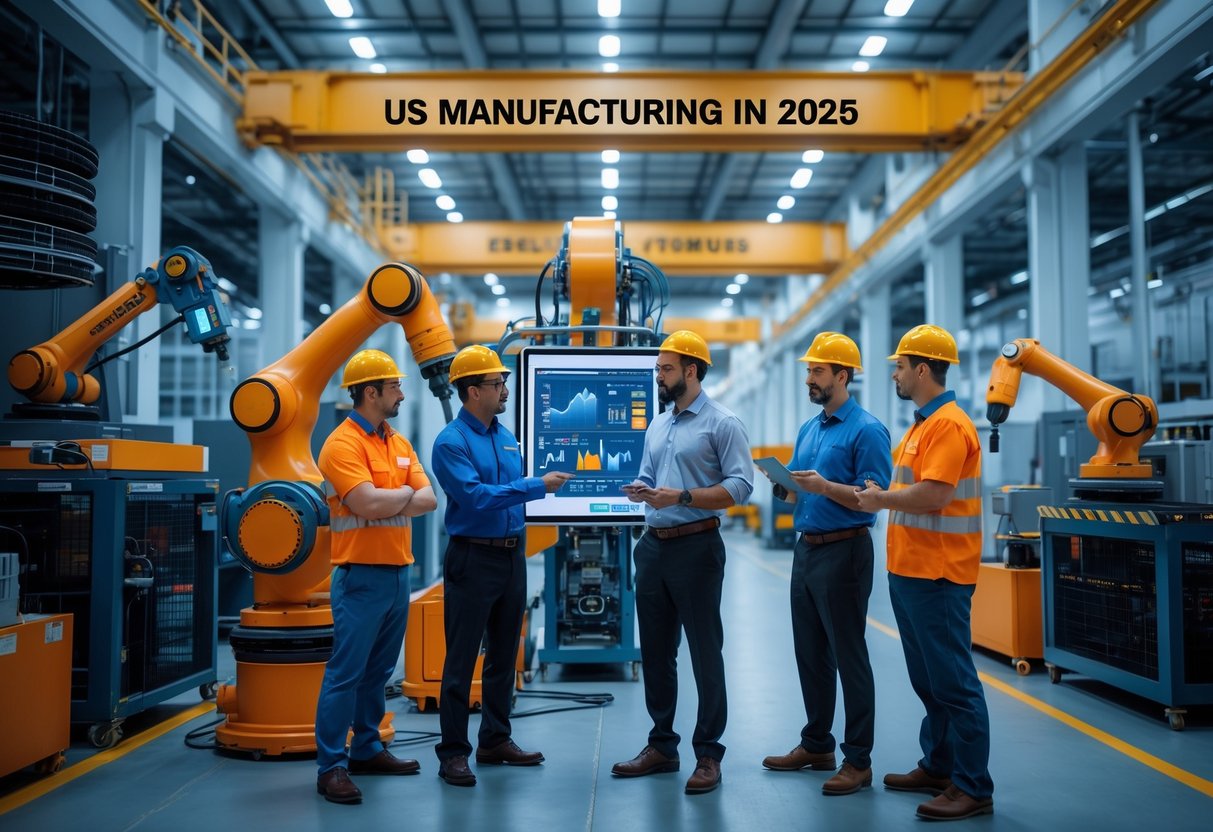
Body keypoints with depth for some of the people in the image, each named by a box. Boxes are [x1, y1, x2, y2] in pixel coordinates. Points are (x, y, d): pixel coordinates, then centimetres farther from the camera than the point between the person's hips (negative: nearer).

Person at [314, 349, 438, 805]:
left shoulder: (399, 442, 13)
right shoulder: (343, 443, -12)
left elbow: (429, 499, 4)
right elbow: (368, 504, -24)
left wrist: (386, 500, -14)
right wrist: (405, 493, -6)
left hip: (398, 572, 8)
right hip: (361, 576, -8)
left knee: (378, 671, 15)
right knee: (345, 673, -3)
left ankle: (367, 749, 26)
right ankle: (331, 766, 3)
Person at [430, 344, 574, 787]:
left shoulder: (506, 436, 11)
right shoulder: (451, 442, -12)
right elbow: (476, 497, -23)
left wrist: (520, 551, 15)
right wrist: (538, 485, -23)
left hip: (512, 556, 7)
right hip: (474, 559, -7)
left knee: (504, 654, 13)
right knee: (461, 659, -1)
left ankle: (496, 741, 24)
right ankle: (453, 751, 7)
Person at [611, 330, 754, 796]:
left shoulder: (722, 423, -7)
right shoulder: (657, 426, 16)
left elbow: (740, 486, -15)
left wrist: (682, 497, -21)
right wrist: (641, 491, -3)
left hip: (696, 547, -7)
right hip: (653, 547, 8)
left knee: (705, 652, 0)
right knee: (655, 650, 13)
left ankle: (708, 754, 10)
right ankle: (661, 745, 25)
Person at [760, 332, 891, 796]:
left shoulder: (866, 430, -11)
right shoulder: (808, 430, 15)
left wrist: (825, 487, -27)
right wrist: (785, 487, -2)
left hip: (843, 552, -8)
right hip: (806, 549, 8)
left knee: (849, 657, -2)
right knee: (810, 654, 14)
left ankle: (858, 760, 7)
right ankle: (816, 745, 27)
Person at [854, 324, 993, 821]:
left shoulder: (949, 425, -15)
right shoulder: (922, 424, 16)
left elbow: (933, 495, -24)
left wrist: (881, 499, -12)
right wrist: (883, 497, 4)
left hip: (937, 575, -10)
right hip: (909, 570, 10)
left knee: (952, 681, -4)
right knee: (927, 680, 18)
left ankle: (972, 787, 4)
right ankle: (938, 767, 29)